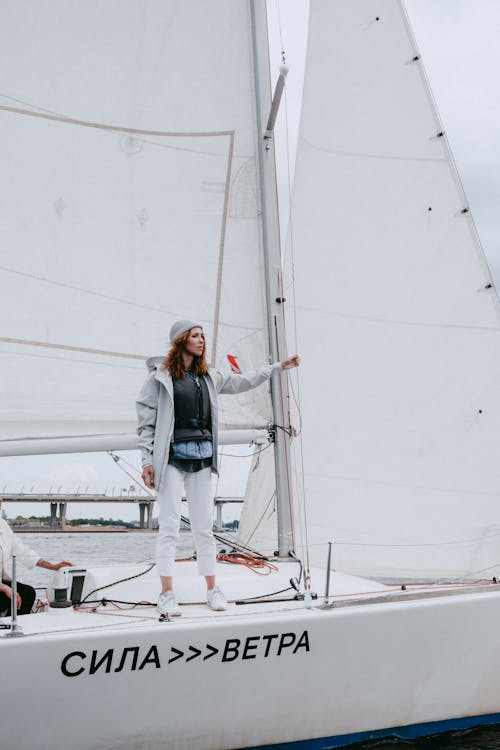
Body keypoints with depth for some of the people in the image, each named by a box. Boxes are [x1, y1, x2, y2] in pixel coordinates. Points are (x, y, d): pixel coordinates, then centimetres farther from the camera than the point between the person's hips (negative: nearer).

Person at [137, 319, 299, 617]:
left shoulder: (209, 377, 13)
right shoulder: (160, 377, -2)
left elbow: (242, 381, 26)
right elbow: (146, 422, -3)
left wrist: (279, 367, 30)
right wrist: (147, 461, -8)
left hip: (202, 458, 5)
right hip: (172, 457, -5)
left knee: (204, 527, 9)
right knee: (170, 528, -3)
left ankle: (212, 589, 18)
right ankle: (167, 594, 4)